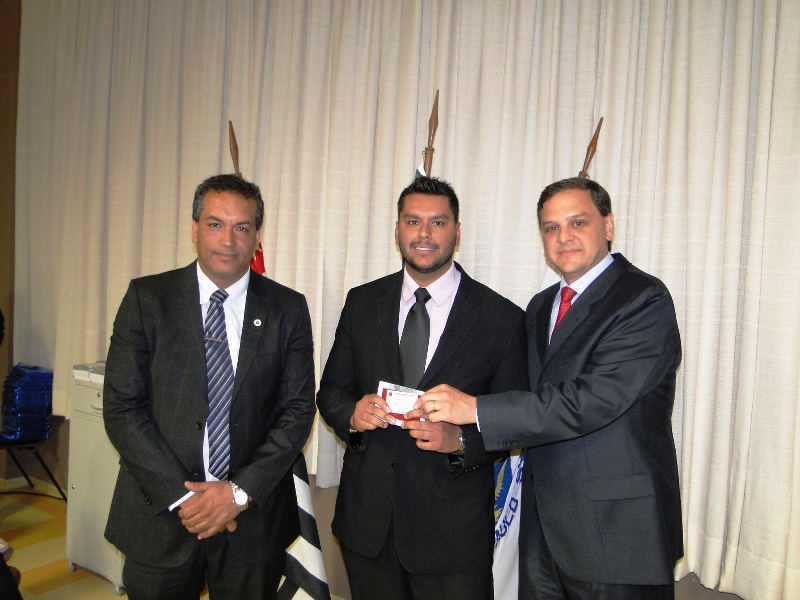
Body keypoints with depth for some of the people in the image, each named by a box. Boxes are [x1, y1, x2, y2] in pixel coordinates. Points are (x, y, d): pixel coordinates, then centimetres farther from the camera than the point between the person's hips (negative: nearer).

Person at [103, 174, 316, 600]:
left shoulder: (288, 309, -2)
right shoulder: (147, 298, -4)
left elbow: (298, 410, -4)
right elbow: (121, 409, -6)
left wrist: (241, 492, -12)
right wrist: (180, 496, -12)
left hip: (254, 518, 1)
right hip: (160, 515, 0)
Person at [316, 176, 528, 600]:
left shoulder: (502, 318, -6)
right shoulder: (361, 303, 3)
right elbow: (330, 391, 7)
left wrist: (460, 439, -22)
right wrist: (352, 413, -15)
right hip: (366, 518, 3)